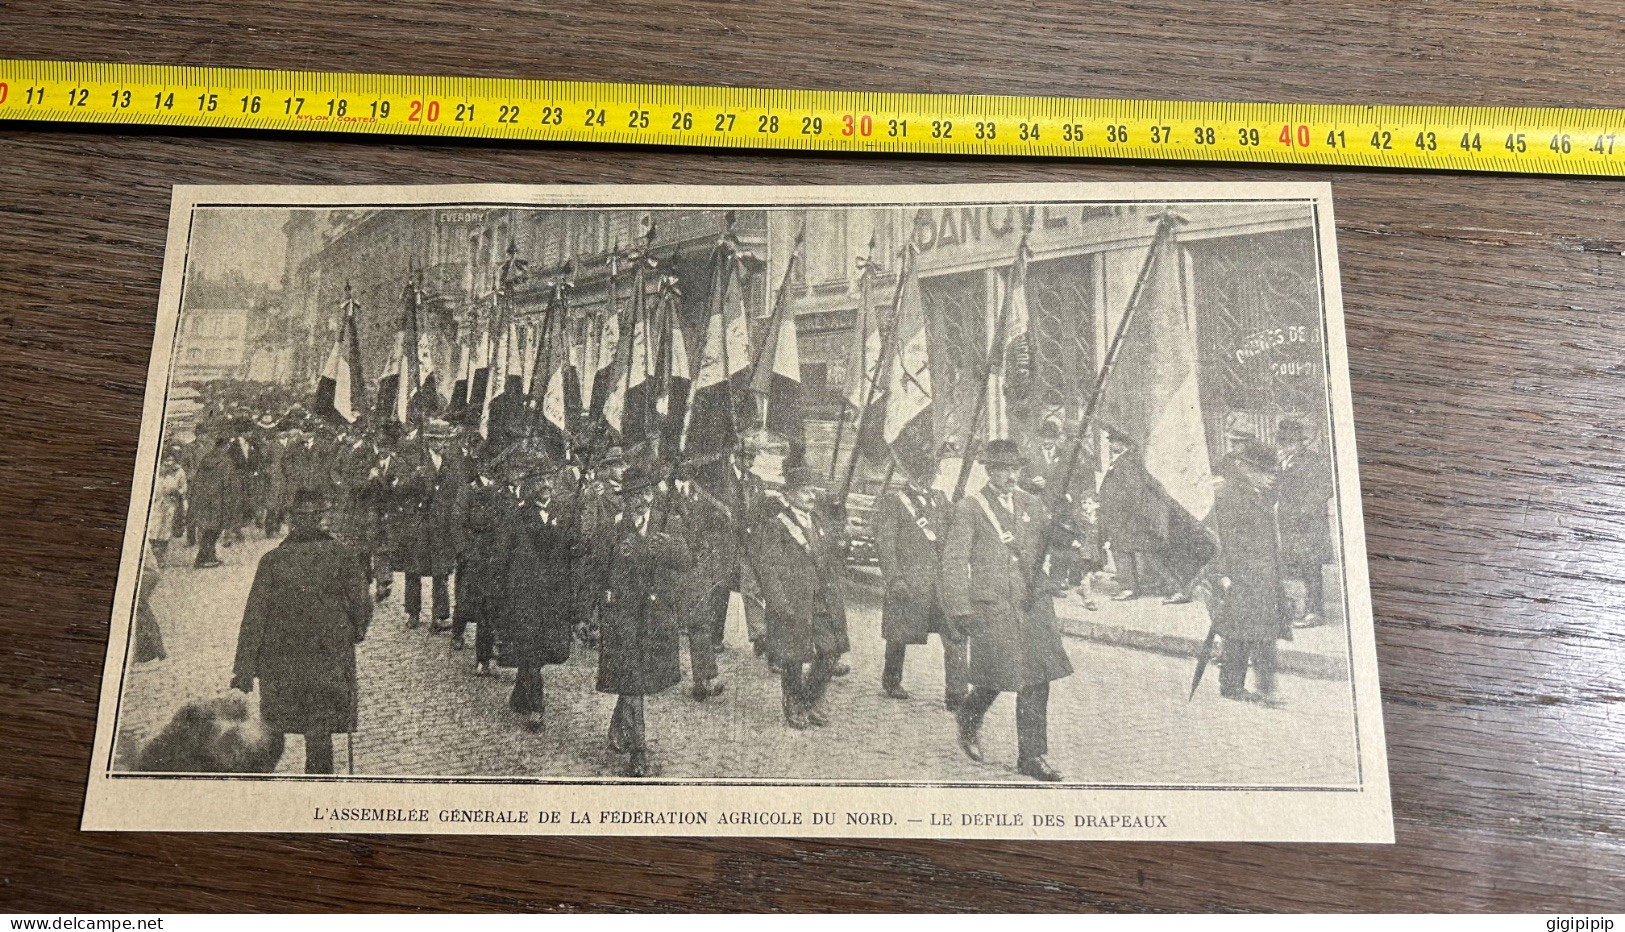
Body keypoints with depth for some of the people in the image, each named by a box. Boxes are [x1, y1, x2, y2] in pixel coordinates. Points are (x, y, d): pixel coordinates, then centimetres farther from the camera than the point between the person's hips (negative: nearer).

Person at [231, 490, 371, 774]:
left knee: (277, 723, 23)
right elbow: (362, 606, -5)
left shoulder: (272, 560, -8)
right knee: (321, 730, 6)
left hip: (279, 658, 1)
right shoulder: (343, 556, -9)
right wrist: (357, 632, 17)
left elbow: (254, 617, -8)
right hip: (329, 657, -1)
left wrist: (244, 668, -4)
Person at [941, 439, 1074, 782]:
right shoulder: (970, 509, -3)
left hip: (1033, 602, 5)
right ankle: (969, 721, 31)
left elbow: (1049, 547, 20)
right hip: (992, 605, -4)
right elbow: (954, 561, -5)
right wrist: (961, 609, -9)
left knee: (1037, 679, 2)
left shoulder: (1032, 504, 11)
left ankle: (1032, 755, 12)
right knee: (996, 677, -1)